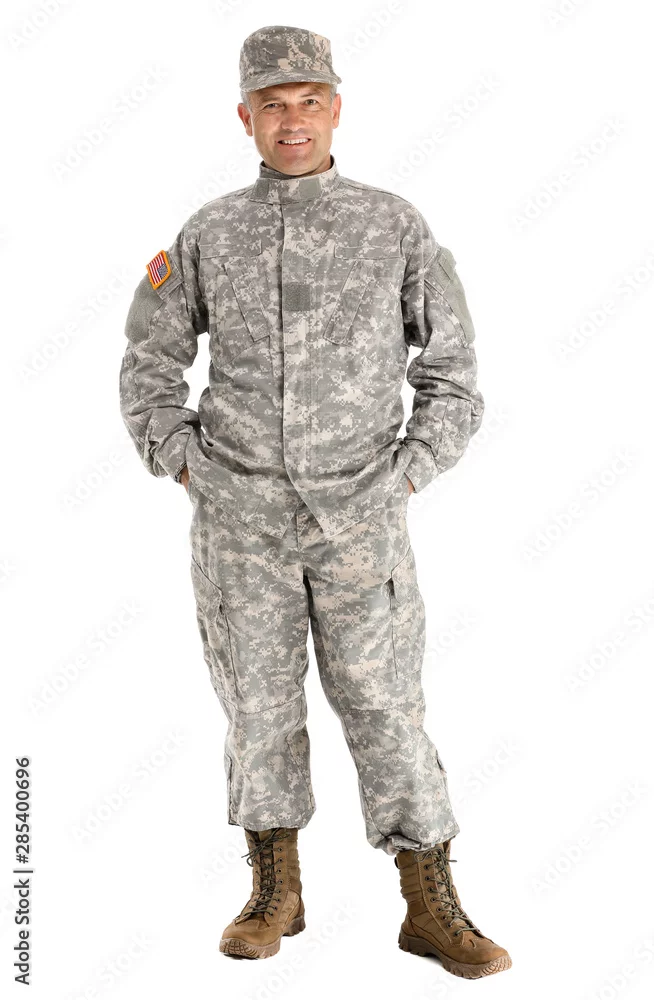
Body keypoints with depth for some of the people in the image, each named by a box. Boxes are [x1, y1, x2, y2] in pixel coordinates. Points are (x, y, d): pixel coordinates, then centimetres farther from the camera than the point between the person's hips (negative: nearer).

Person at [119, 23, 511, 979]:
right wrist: (185, 466, 2)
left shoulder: (396, 226, 1)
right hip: (238, 520, 2)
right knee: (259, 704, 8)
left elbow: (453, 373, 4)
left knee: (384, 707, 0)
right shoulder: (208, 235, 5)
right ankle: (275, 895, 24)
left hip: (357, 519, -1)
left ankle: (432, 908, 13)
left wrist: (404, 478, -5)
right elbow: (149, 364, 13)